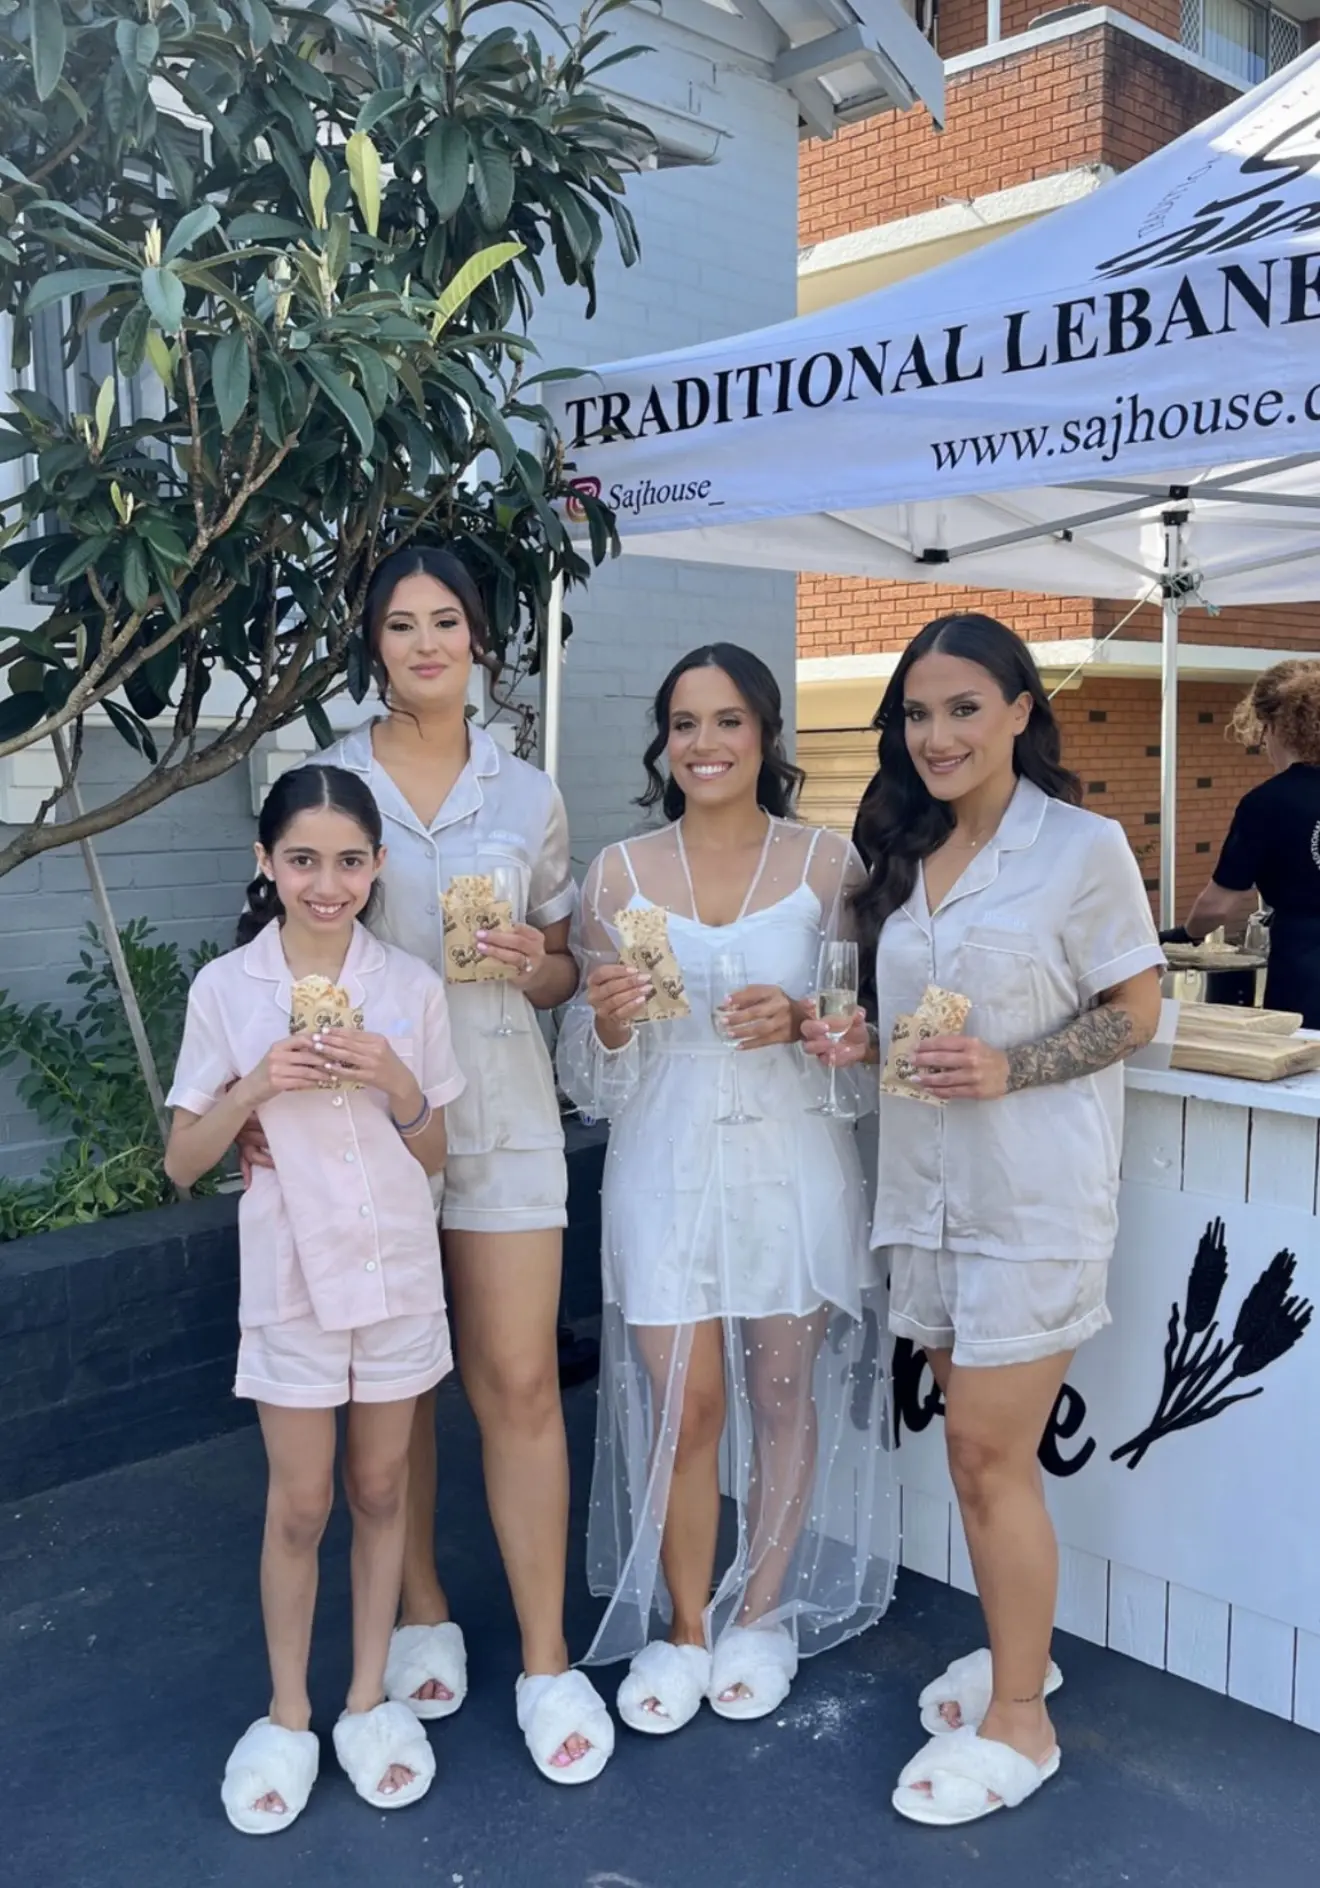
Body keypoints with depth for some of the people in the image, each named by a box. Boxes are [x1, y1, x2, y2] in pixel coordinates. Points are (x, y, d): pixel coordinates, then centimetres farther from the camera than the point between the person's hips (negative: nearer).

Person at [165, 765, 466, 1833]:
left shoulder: (412, 987, -3)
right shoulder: (226, 990, -6)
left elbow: (435, 1157, 4)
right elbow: (183, 1164, -2)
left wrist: (396, 1084, -15)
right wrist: (255, 1088, -19)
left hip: (399, 1270, 2)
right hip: (290, 1275, -1)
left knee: (380, 1488, 14)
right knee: (301, 1504, 8)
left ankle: (369, 1699, 31)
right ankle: (288, 1717, 28)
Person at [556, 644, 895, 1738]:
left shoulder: (827, 864, 0)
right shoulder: (620, 873, 2)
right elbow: (594, 1070, 5)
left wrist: (799, 1019, -16)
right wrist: (610, 1019, -17)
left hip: (793, 1163, 0)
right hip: (668, 1165, 0)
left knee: (786, 1390, 10)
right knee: (681, 1403, 2)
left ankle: (761, 1614, 31)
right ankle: (683, 1627, 24)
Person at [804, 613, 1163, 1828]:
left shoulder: (1084, 848, -10)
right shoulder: (906, 854, 9)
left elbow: (1136, 1013, -8)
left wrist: (1008, 1071, -21)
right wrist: (861, 1042, -2)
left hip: (1035, 1191, -6)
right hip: (929, 1181, 6)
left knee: (988, 1452, -2)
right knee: (979, 1444, 15)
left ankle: (1019, 1723, 15)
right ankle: (1016, 1649, 35)